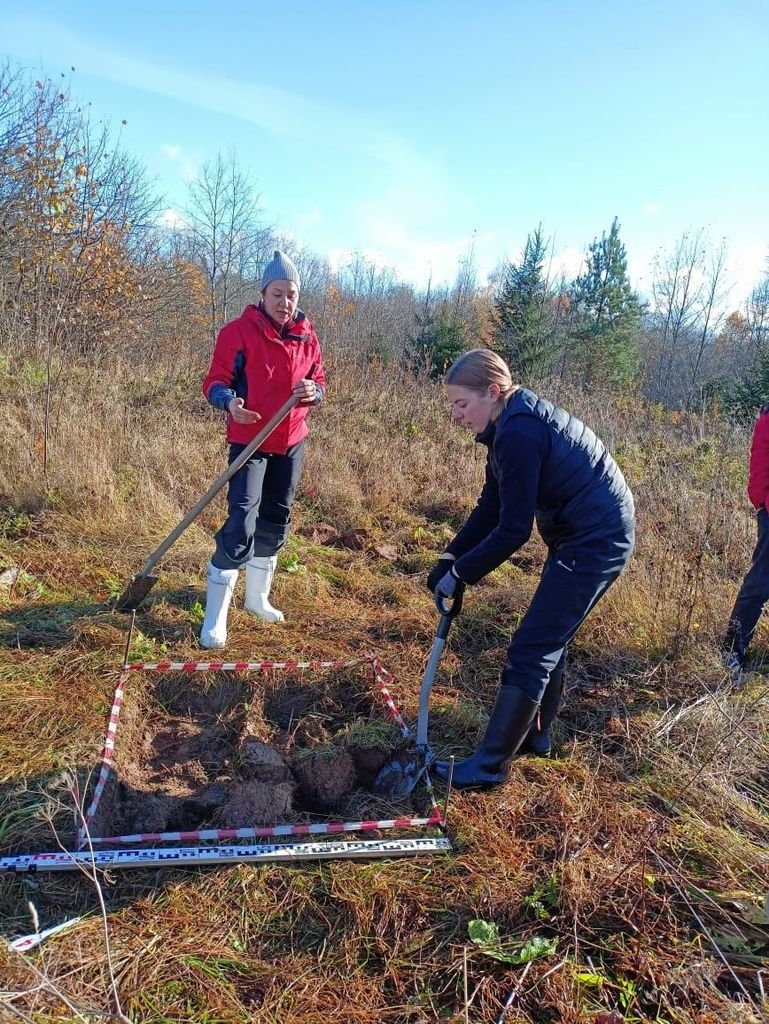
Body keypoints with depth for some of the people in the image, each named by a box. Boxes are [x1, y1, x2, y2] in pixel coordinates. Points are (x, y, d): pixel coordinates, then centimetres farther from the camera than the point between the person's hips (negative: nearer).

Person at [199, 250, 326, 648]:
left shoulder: (307, 335, 5)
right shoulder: (239, 331, -10)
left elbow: (318, 380, 14)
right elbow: (215, 381, -9)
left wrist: (314, 391, -10)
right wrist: (229, 402, -31)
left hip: (292, 442, 6)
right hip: (249, 441, -6)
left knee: (276, 520, 15)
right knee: (241, 524, -13)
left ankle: (257, 597, 33)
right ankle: (215, 616, -3)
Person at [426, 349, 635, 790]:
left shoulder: (519, 431, -23)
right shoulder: (517, 420, 8)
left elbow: (514, 530, -22)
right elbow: (491, 507, 10)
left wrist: (461, 573, -11)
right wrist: (450, 558, 4)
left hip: (595, 542, -10)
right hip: (591, 535, 10)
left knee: (531, 650, -6)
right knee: (548, 639, 20)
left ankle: (489, 766, 3)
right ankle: (535, 735, 36)